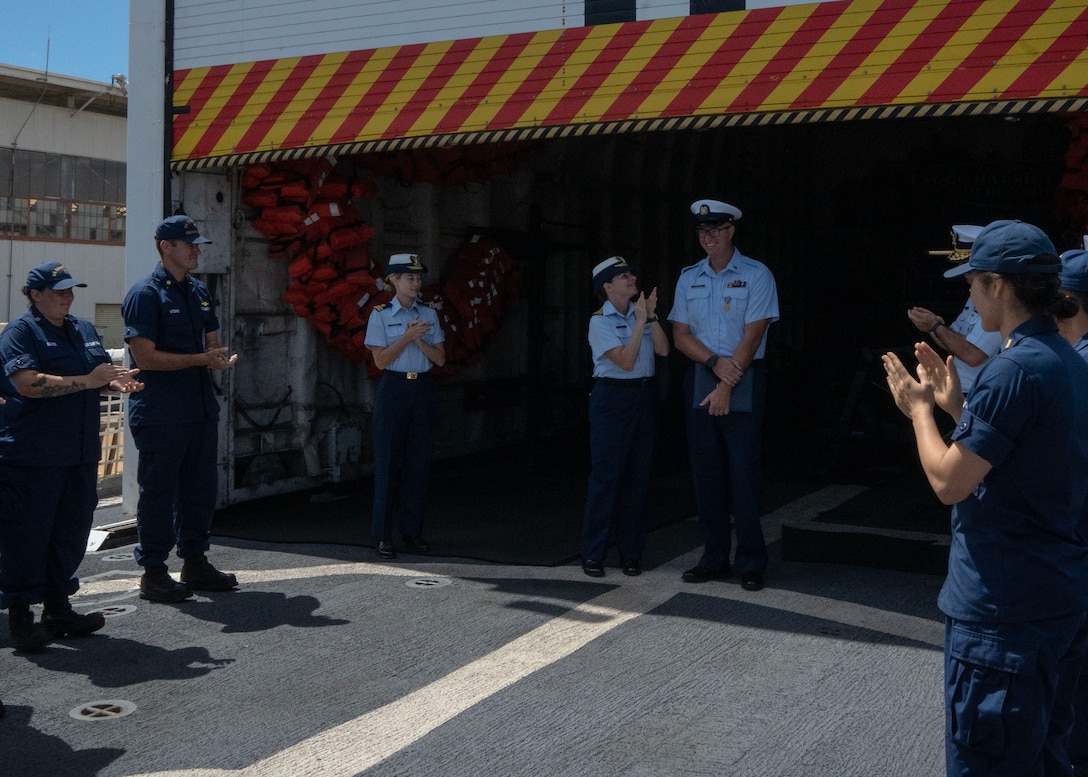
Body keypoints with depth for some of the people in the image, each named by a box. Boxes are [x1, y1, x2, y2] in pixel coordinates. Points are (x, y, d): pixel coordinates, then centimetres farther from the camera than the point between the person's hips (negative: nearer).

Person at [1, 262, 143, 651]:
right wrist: (88, 381, -22)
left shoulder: (85, 330, 16)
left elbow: (101, 373, 24)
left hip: (80, 454, 8)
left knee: (71, 532, 13)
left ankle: (58, 610, 25)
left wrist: (116, 381, 0)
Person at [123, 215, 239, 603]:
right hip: (160, 414, -8)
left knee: (201, 487, 13)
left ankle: (195, 562, 26)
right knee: (159, 491, 0)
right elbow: (145, 357, -16)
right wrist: (202, 359, -19)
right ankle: (153, 573, 9)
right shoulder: (144, 294, -9)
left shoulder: (200, 292, 15)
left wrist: (221, 358, -4)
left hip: (201, 407, 8)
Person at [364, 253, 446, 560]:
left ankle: (413, 533, 14)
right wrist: (408, 335, -14)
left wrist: (419, 339, -11)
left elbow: (440, 359, 4)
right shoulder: (381, 315, -1)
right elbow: (381, 360, -8)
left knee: (419, 463, 6)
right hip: (393, 388, -4)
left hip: (422, 389, 4)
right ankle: (382, 536, 7)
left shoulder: (428, 314, 9)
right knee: (387, 462, -1)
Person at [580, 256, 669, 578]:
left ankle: (630, 552, 16)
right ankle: (593, 554, 4)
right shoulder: (600, 321, -8)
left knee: (639, 475, 7)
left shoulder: (639, 311, 10)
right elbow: (625, 361, -17)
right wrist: (640, 321, -15)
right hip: (612, 397, -6)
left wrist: (651, 316, -8)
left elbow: (663, 350, -1)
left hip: (645, 395, 6)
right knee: (606, 475, -4)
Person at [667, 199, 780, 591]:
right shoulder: (689, 278, 11)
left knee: (744, 472, -5)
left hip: (744, 382, -4)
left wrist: (726, 386, -14)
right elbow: (681, 336, 7)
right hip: (700, 380, 5)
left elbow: (751, 337, -9)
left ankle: (751, 563, 4)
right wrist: (716, 363, -10)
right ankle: (714, 558, 15)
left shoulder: (756, 275, -2)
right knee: (706, 473, 6)